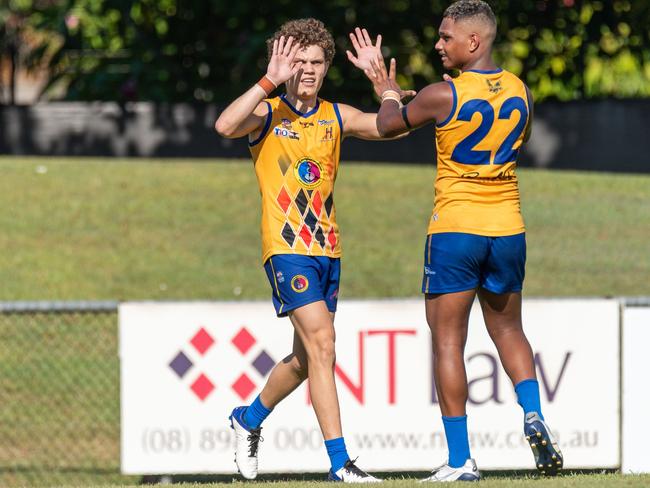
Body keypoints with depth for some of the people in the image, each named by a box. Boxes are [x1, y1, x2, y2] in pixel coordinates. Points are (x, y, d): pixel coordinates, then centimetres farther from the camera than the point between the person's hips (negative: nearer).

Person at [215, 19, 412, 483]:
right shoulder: (268, 114, -4)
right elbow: (225, 125, -24)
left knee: (307, 356, 15)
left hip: (328, 250, 6)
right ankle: (340, 462, -18)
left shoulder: (336, 116, 10)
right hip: (287, 248, -6)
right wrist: (271, 81, -26)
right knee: (321, 344, -17)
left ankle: (250, 418, 42)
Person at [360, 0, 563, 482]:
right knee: (508, 330, 21)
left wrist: (390, 94, 27)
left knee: (447, 340, 2)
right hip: (509, 227, 5)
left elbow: (389, 125, 4)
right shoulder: (520, 93, 3)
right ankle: (533, 415, -3)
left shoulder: (443, 96, -12)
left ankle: (460, 460, -3)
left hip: (455, 229, -5)